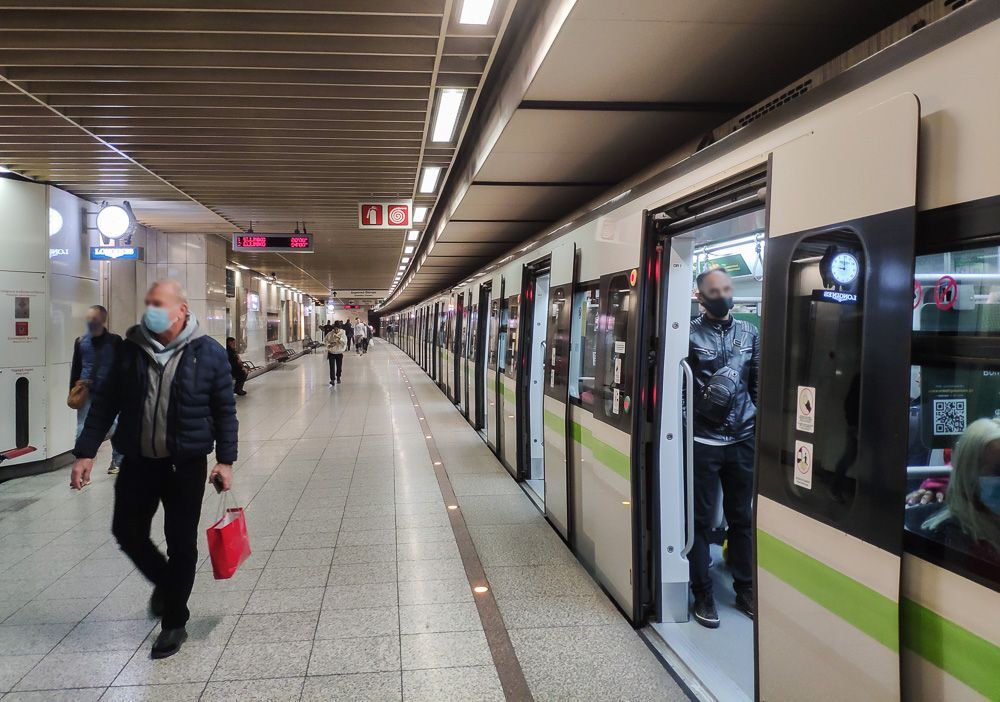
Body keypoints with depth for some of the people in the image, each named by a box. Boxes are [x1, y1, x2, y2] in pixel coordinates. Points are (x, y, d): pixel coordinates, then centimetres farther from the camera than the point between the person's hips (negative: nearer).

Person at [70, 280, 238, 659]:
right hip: (138, 461, 3)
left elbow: (225, 411, -3)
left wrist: (225, 460, -7)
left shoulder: (209, 353, -8)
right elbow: (106, 404, 5)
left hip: (186, 464, -3)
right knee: (127, 532, 12)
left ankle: (174, 623, 23)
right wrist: (85, 452, 0)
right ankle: (165, 582, 42)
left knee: (181, 544, 6)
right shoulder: (130, 350, -1)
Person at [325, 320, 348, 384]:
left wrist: (338, 337, -32)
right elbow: (325, 340, 4)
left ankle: (338, 378, 33)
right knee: (332, 366, -9)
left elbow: (345, 342, -20)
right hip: (331, 352, 0)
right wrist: (329, 345, -14)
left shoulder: (343, 334, -6)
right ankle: (332, 379, -10)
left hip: (339, 353, 0)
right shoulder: (330, 334, -5)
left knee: (339, 367, 10)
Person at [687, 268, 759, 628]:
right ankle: (703, 595, 16)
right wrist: (688, 420, -10)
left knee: (742, 518, 13)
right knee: (701, 519, 4)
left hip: (743, 440, 4)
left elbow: (759, 384, 13)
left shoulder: (749, 333, 10)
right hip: (702, 442, -4)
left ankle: (746, 589, 26)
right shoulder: (690, 334, -3)